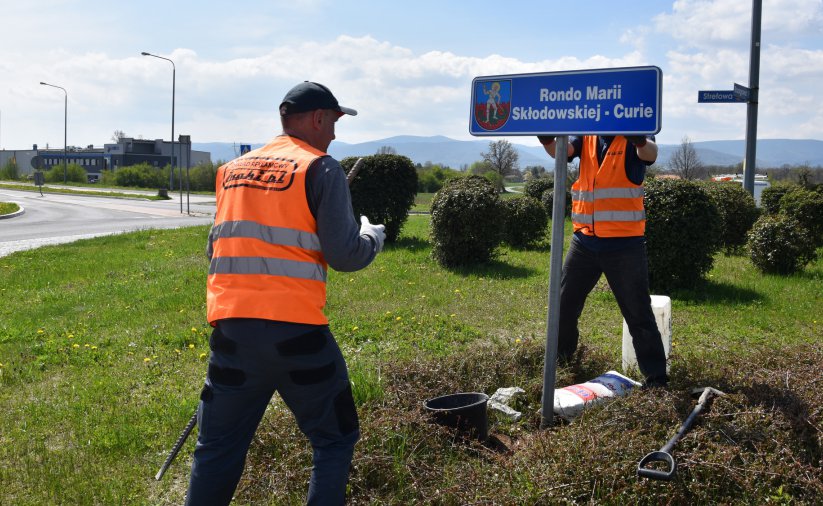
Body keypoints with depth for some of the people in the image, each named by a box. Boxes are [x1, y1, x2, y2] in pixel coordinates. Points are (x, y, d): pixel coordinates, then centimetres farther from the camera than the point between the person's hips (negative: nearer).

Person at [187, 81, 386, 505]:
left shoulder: (234, 169, 14)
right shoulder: (320, 168, -3)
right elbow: (344, 255, -8)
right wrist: (373, 237, 12)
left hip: (230, 325, 5)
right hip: (295, 330, -5)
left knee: (218, 448, 16)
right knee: (334, 440, 14)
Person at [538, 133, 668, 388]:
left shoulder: (632, 141, -3)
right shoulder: (585, 139, 8)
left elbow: (649, 153, -25)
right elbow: (559, 150, -11)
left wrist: (641, 141, -49)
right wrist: (547, 140, -34)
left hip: (624, 245, -4)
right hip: (584, 241, 4)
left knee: (639, 314, 1)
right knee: (564, 306, 12)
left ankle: (657, 379, 11)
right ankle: (558, 362, 32)